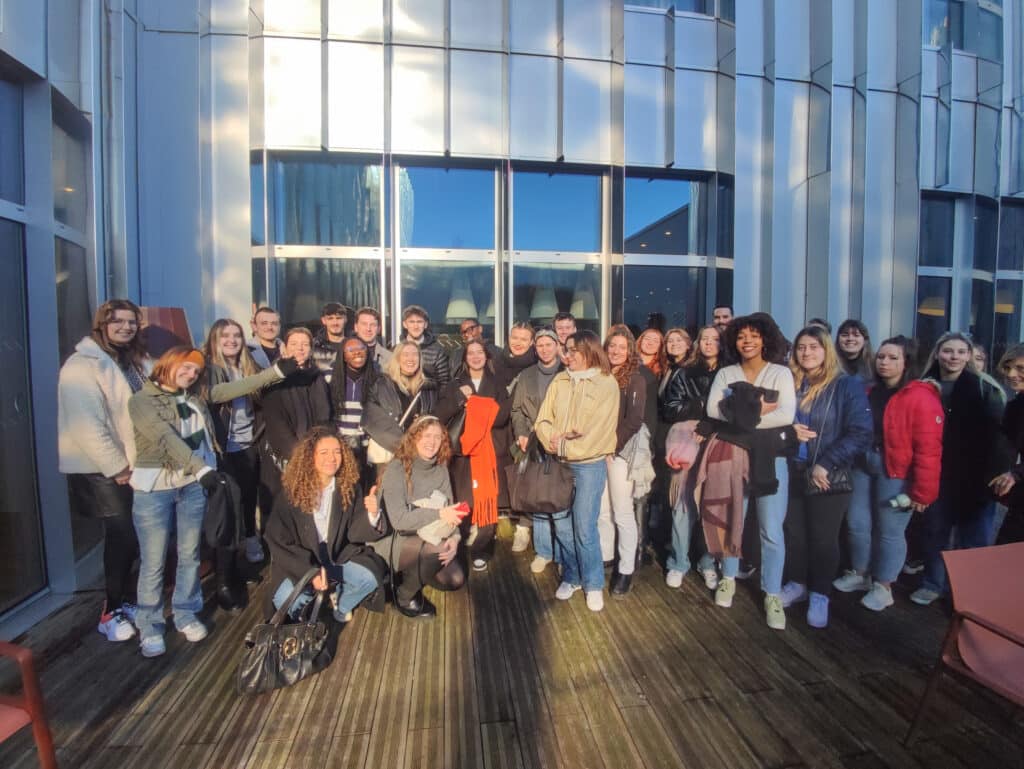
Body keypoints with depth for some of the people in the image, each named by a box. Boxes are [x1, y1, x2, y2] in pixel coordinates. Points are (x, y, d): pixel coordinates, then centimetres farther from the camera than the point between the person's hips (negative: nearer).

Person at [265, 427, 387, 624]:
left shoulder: (349, 487, -10)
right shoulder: (292, 491, -16)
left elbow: (354, 533, -13)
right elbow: (278, 542, -12)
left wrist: (372, 515, -36)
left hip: (339, 557, 2)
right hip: (298, 561, -1)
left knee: (370, 578, -21)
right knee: (287, 602, -27)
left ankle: (340, 604, 12)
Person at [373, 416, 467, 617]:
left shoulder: (440, 469, 1)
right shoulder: (397, 468, -16)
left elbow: (449, 510, 0)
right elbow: (398, 519, -22)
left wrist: (454, 537, -19)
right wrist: (438, 514, -29)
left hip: (428, 539, 5)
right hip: (395, 539, -5)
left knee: (455, 580, -14)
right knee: (437, 548, -31)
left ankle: (412, 574, 16)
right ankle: (404, 597, -3)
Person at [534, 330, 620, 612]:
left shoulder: (607, 384, -5)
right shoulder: (559, 381, 8)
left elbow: (600, 432, -12)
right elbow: (543, 420, 4)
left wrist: (566, 448, -11)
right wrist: (553, 441, -15)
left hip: (589, 463, -4)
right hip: (559, 463, 4)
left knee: (584, 526, -4)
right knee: (562, 524, 9)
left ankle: (594, 584, 17)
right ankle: (571, 577, 29)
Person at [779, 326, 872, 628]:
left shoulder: (848, 385, -7)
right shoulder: (789, 383, 3)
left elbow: (860, 434, -12)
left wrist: (825, 464, -18)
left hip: (828, 476, -3)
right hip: (792, 473, 3)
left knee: (823, 538, 9)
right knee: (793, 532, 14)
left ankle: (819, 595, 27)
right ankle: (796, 584, 33)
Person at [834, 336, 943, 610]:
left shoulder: (921, 398, -13)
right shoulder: (870, 392, 9)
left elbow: (928, 450, -15)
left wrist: (922, 492, -14)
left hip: (896, 473, -6)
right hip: (863, 467, 6)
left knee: (889, 531, 6)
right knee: (857, 524, 13)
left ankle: (883, 587, 24)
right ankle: (860, 574, 33)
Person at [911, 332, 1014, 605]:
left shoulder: (985, 389, -5)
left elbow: (998, 435, -9)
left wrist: (996, 473, -17)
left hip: (973, 477, -2)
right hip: (936, 476, 2)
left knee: (973, 537, 8)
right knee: (934, 531, 12)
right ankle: (933, 583, 28)